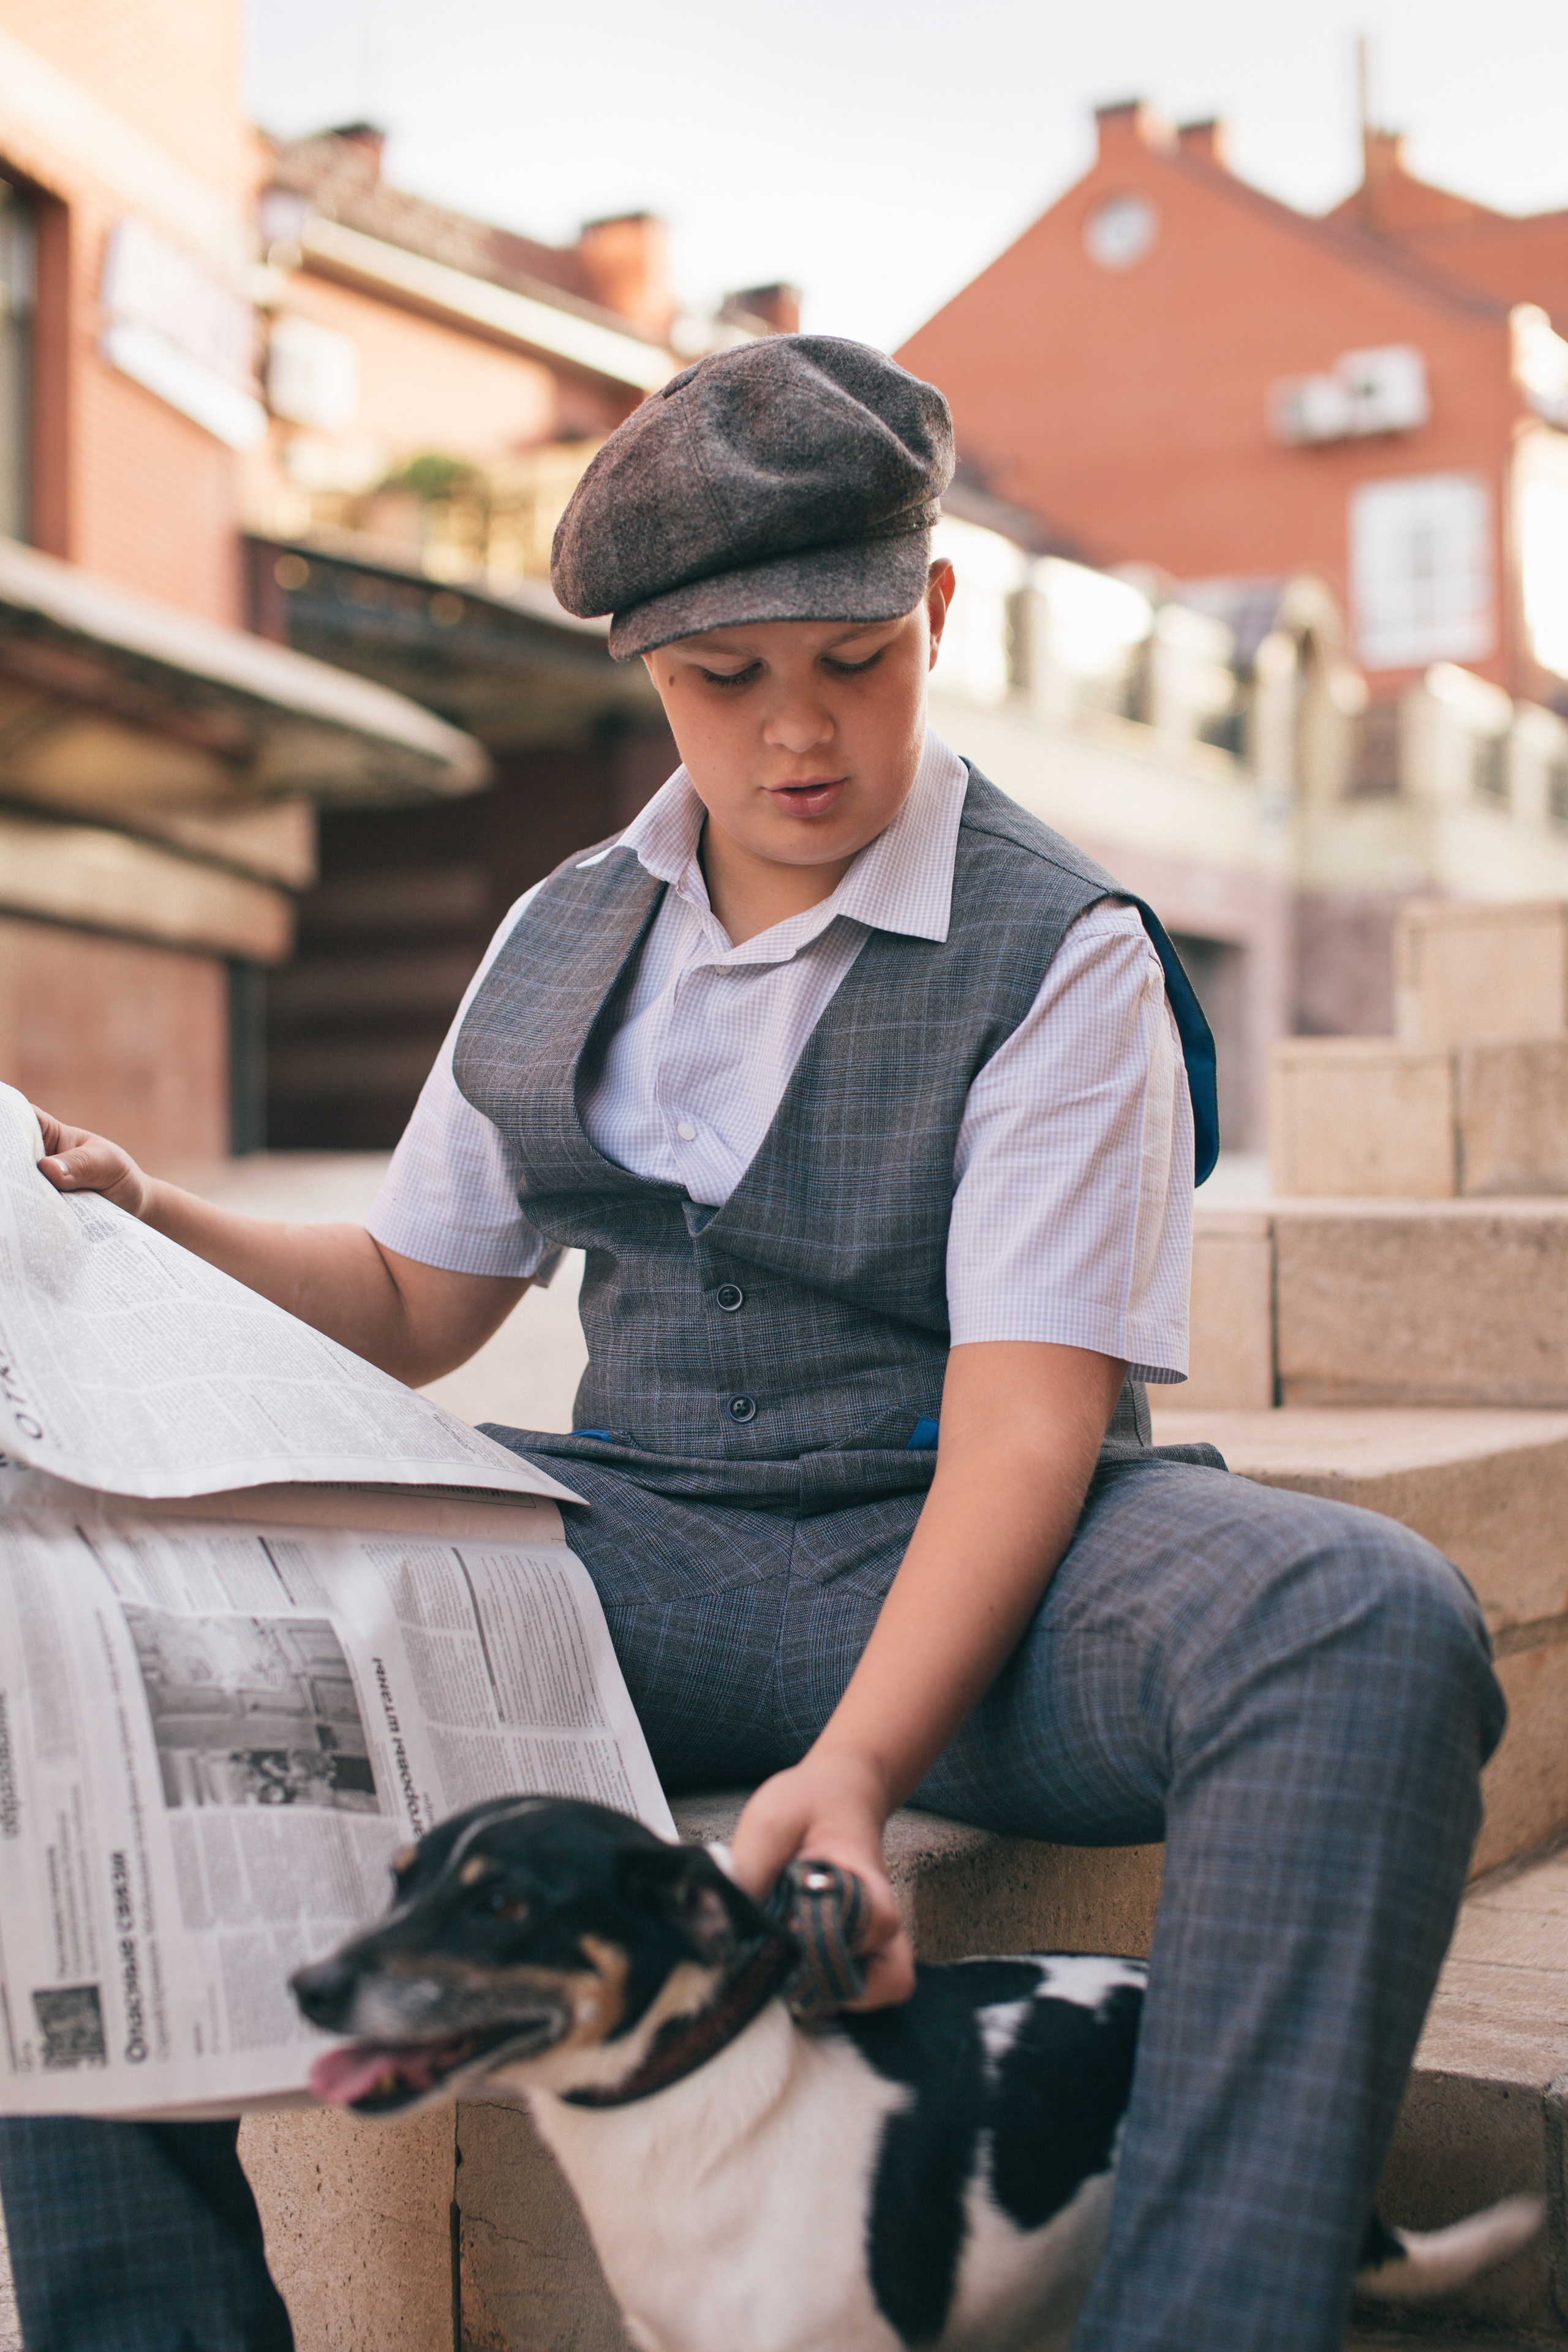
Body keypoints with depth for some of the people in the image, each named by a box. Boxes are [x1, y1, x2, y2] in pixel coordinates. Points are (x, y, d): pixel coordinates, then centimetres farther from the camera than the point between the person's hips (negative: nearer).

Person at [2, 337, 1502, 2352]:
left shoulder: (1062, 955, -4)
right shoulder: (567, 936, 13)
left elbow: (1023, 1425, -13)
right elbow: (411, 1305, 21)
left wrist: (854, 1766, -29)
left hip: (959, 1572, -3)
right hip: (635, 1544, 4)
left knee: (1365, 1623, -35)